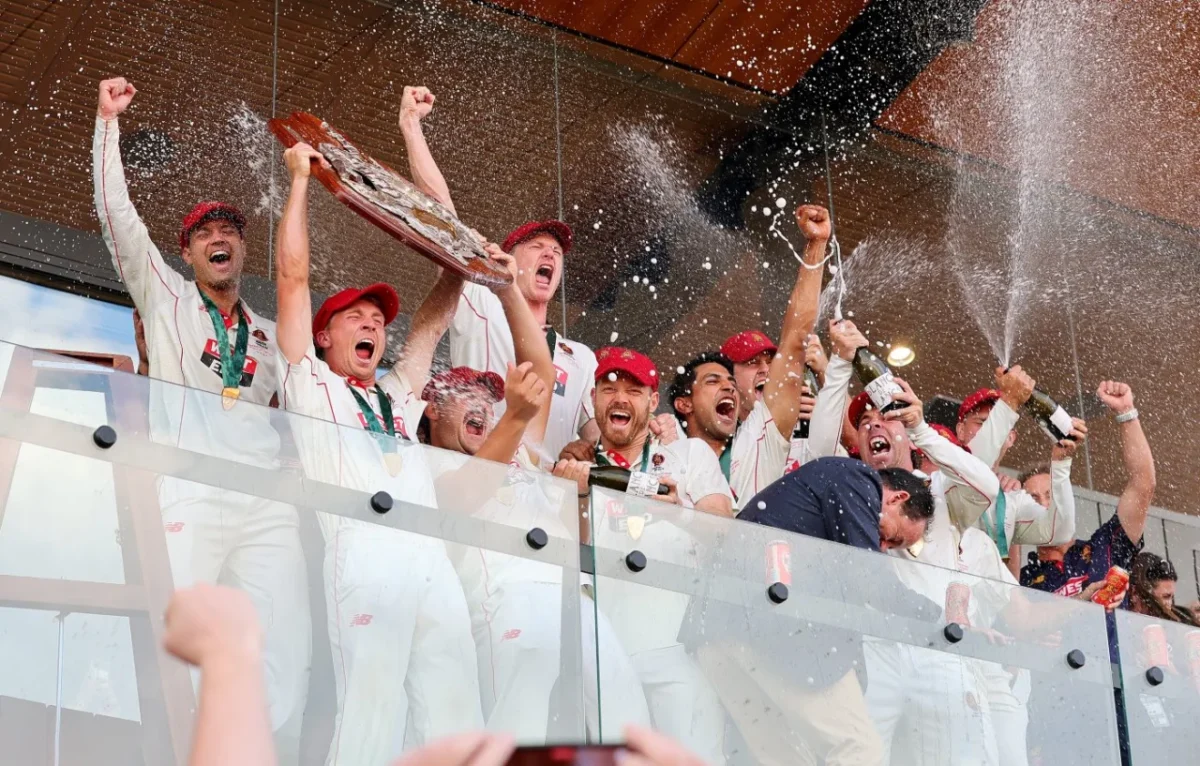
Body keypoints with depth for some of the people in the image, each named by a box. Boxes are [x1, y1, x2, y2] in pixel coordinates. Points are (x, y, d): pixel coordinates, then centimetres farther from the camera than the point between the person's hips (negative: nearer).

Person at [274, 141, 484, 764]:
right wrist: (300, 178, 19)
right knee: (371, 715, -16)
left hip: (433, 559, 5)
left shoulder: (399, 396, 34)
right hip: (365, 554, -5)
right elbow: (292, 276, 16)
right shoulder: (308, 383, 20)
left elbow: (435, 312, 35)